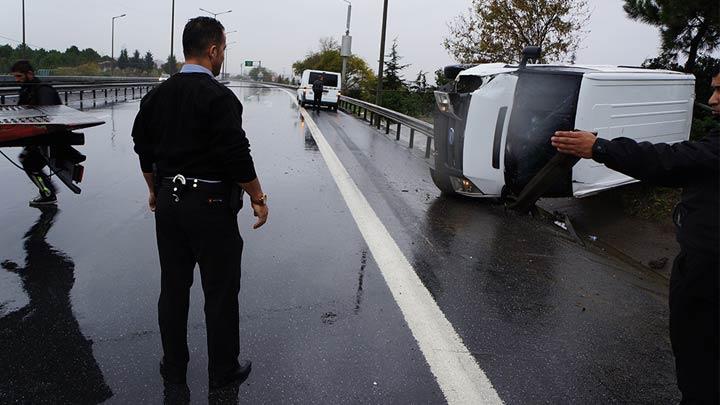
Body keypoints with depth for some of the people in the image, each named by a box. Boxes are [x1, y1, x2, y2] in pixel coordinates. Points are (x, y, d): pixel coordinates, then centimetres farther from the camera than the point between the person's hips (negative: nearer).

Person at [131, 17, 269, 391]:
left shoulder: (157, 95, 6)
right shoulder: (218, 97, -16)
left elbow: (144, 149, 13)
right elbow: (236, 156, -19)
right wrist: (258, 198, -8)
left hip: (168, 202, 7)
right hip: (210, 205, -7)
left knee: (173, 288, 16)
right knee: (220, 292, 7)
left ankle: (173, 367, 31)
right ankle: (223, 371, 21)